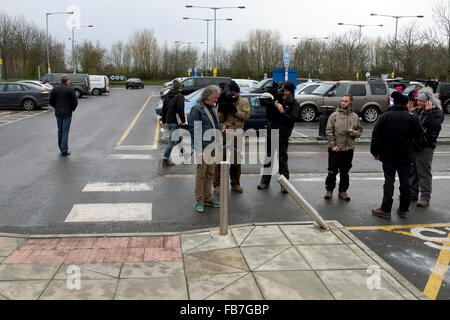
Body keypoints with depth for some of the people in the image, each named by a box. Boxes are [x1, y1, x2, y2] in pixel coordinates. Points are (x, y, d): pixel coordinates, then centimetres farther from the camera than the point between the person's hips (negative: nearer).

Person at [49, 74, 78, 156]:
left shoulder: (55, 89, 4)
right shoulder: (70, 90, -10)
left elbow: (51, 101, 4)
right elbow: (75, 102, -11)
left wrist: (57, 107, 17)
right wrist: (72, 109, 7)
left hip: (58, 113, 5)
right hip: (67, 113, -4)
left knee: (60, 130, 16)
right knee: (65, 131, -1)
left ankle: (61, 148, 22)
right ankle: (64, 151, -1)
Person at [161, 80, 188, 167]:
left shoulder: (167, 96, 11)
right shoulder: (180, 96, -12)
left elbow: (163, 109, 16)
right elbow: (180, 110, -21)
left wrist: (164, 121, 24)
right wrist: (183, 121, -14)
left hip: (168, 122, 8)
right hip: (175, 122, -8)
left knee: (179, 138, 23)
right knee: (172, 141, -3)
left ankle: (184, 153, 36)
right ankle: (165, 159, -1)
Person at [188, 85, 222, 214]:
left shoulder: (213, 108, 13)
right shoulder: (197, 109, -11)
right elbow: (194, 130, -14)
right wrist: (198, 149, -19)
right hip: (203, 147, -7)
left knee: (210, 173, 14)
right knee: (201, 174, 1)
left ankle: (207, 198, 26)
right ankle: (199, 201, 10)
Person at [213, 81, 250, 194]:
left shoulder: (244, 102, 9)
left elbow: (246, 115, -5)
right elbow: (220, 119, 4)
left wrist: (235, 110, -13)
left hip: (236, 134, 1)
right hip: (223, 133, -1)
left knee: (236, 159, 9)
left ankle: (235, 183, 22)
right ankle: (217, 184, 3)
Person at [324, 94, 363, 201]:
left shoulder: (355, 117, 6)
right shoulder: (335, 115, -4)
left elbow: (360, 129, 16)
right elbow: (329, 131, -6)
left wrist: (356, 133, -7)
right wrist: (333, 145, -12)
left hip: (349, 149, 3)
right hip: (335, 149, -3)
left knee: (345, 172, 11)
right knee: (332, 171, 4)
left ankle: (343, 191, 22)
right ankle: (329, 190, 17)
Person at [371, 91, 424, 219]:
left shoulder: (385, 116, -7)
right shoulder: (412, 118, -2)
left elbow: (376, 136, -6)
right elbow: (419, 137, 2)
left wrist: (375, 152, 4)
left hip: (388, 155, -1)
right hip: (406, 156, 2)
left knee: (389, 181, 1)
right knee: (405, 181, 10)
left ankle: (385, 210, 0)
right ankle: (404, 209, 17)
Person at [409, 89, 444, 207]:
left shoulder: (437, 112, -8)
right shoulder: (418, 111, 12)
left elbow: (435, 126, -25)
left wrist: (428, 112, -23)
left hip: (426, 147, -7)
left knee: (424, 173, -4)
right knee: (412, 171, 14)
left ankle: (425, 197, 4)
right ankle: (413, 194, 26)